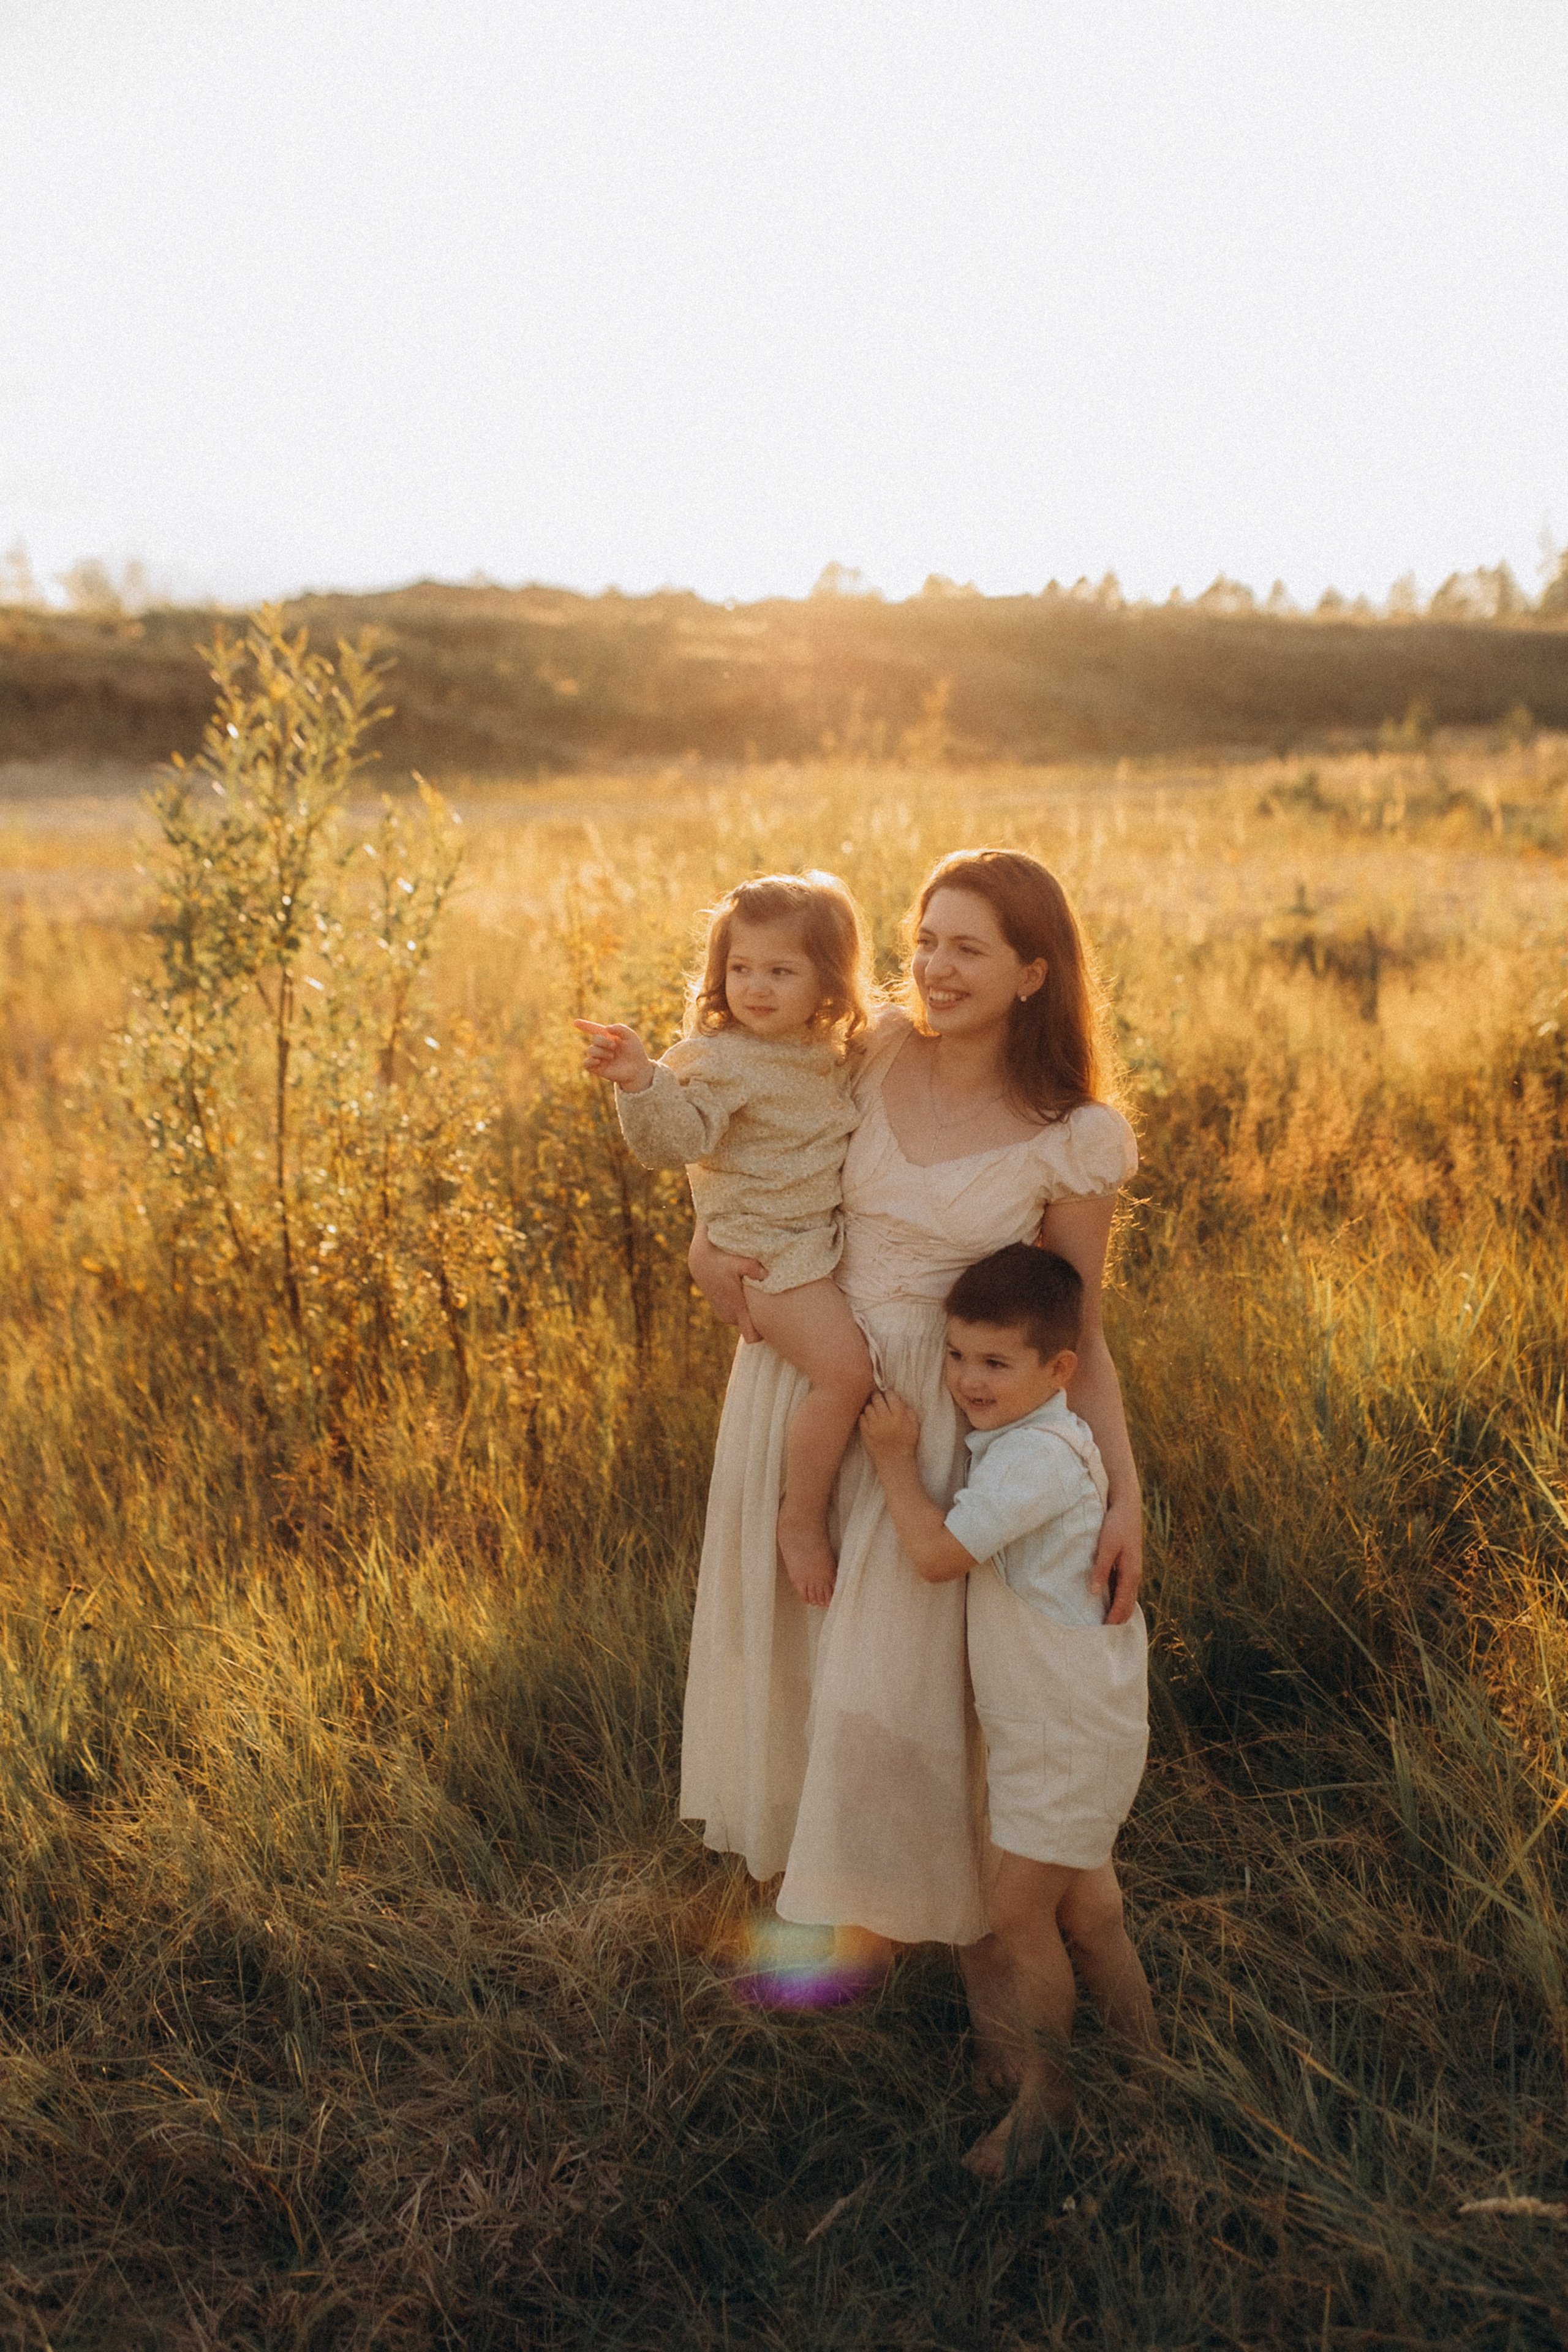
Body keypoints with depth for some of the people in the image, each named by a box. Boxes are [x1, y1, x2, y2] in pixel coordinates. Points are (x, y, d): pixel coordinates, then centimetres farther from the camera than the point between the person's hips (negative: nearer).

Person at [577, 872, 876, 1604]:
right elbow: (677, 1139, -25)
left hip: (832, 1236, 9)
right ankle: (801, 1518, -4)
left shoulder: (828, 1051, 9)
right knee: (844, 1369, -23)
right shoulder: (719, 1058, -14)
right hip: (768, 1249, -8)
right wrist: (641, 1082, -41)